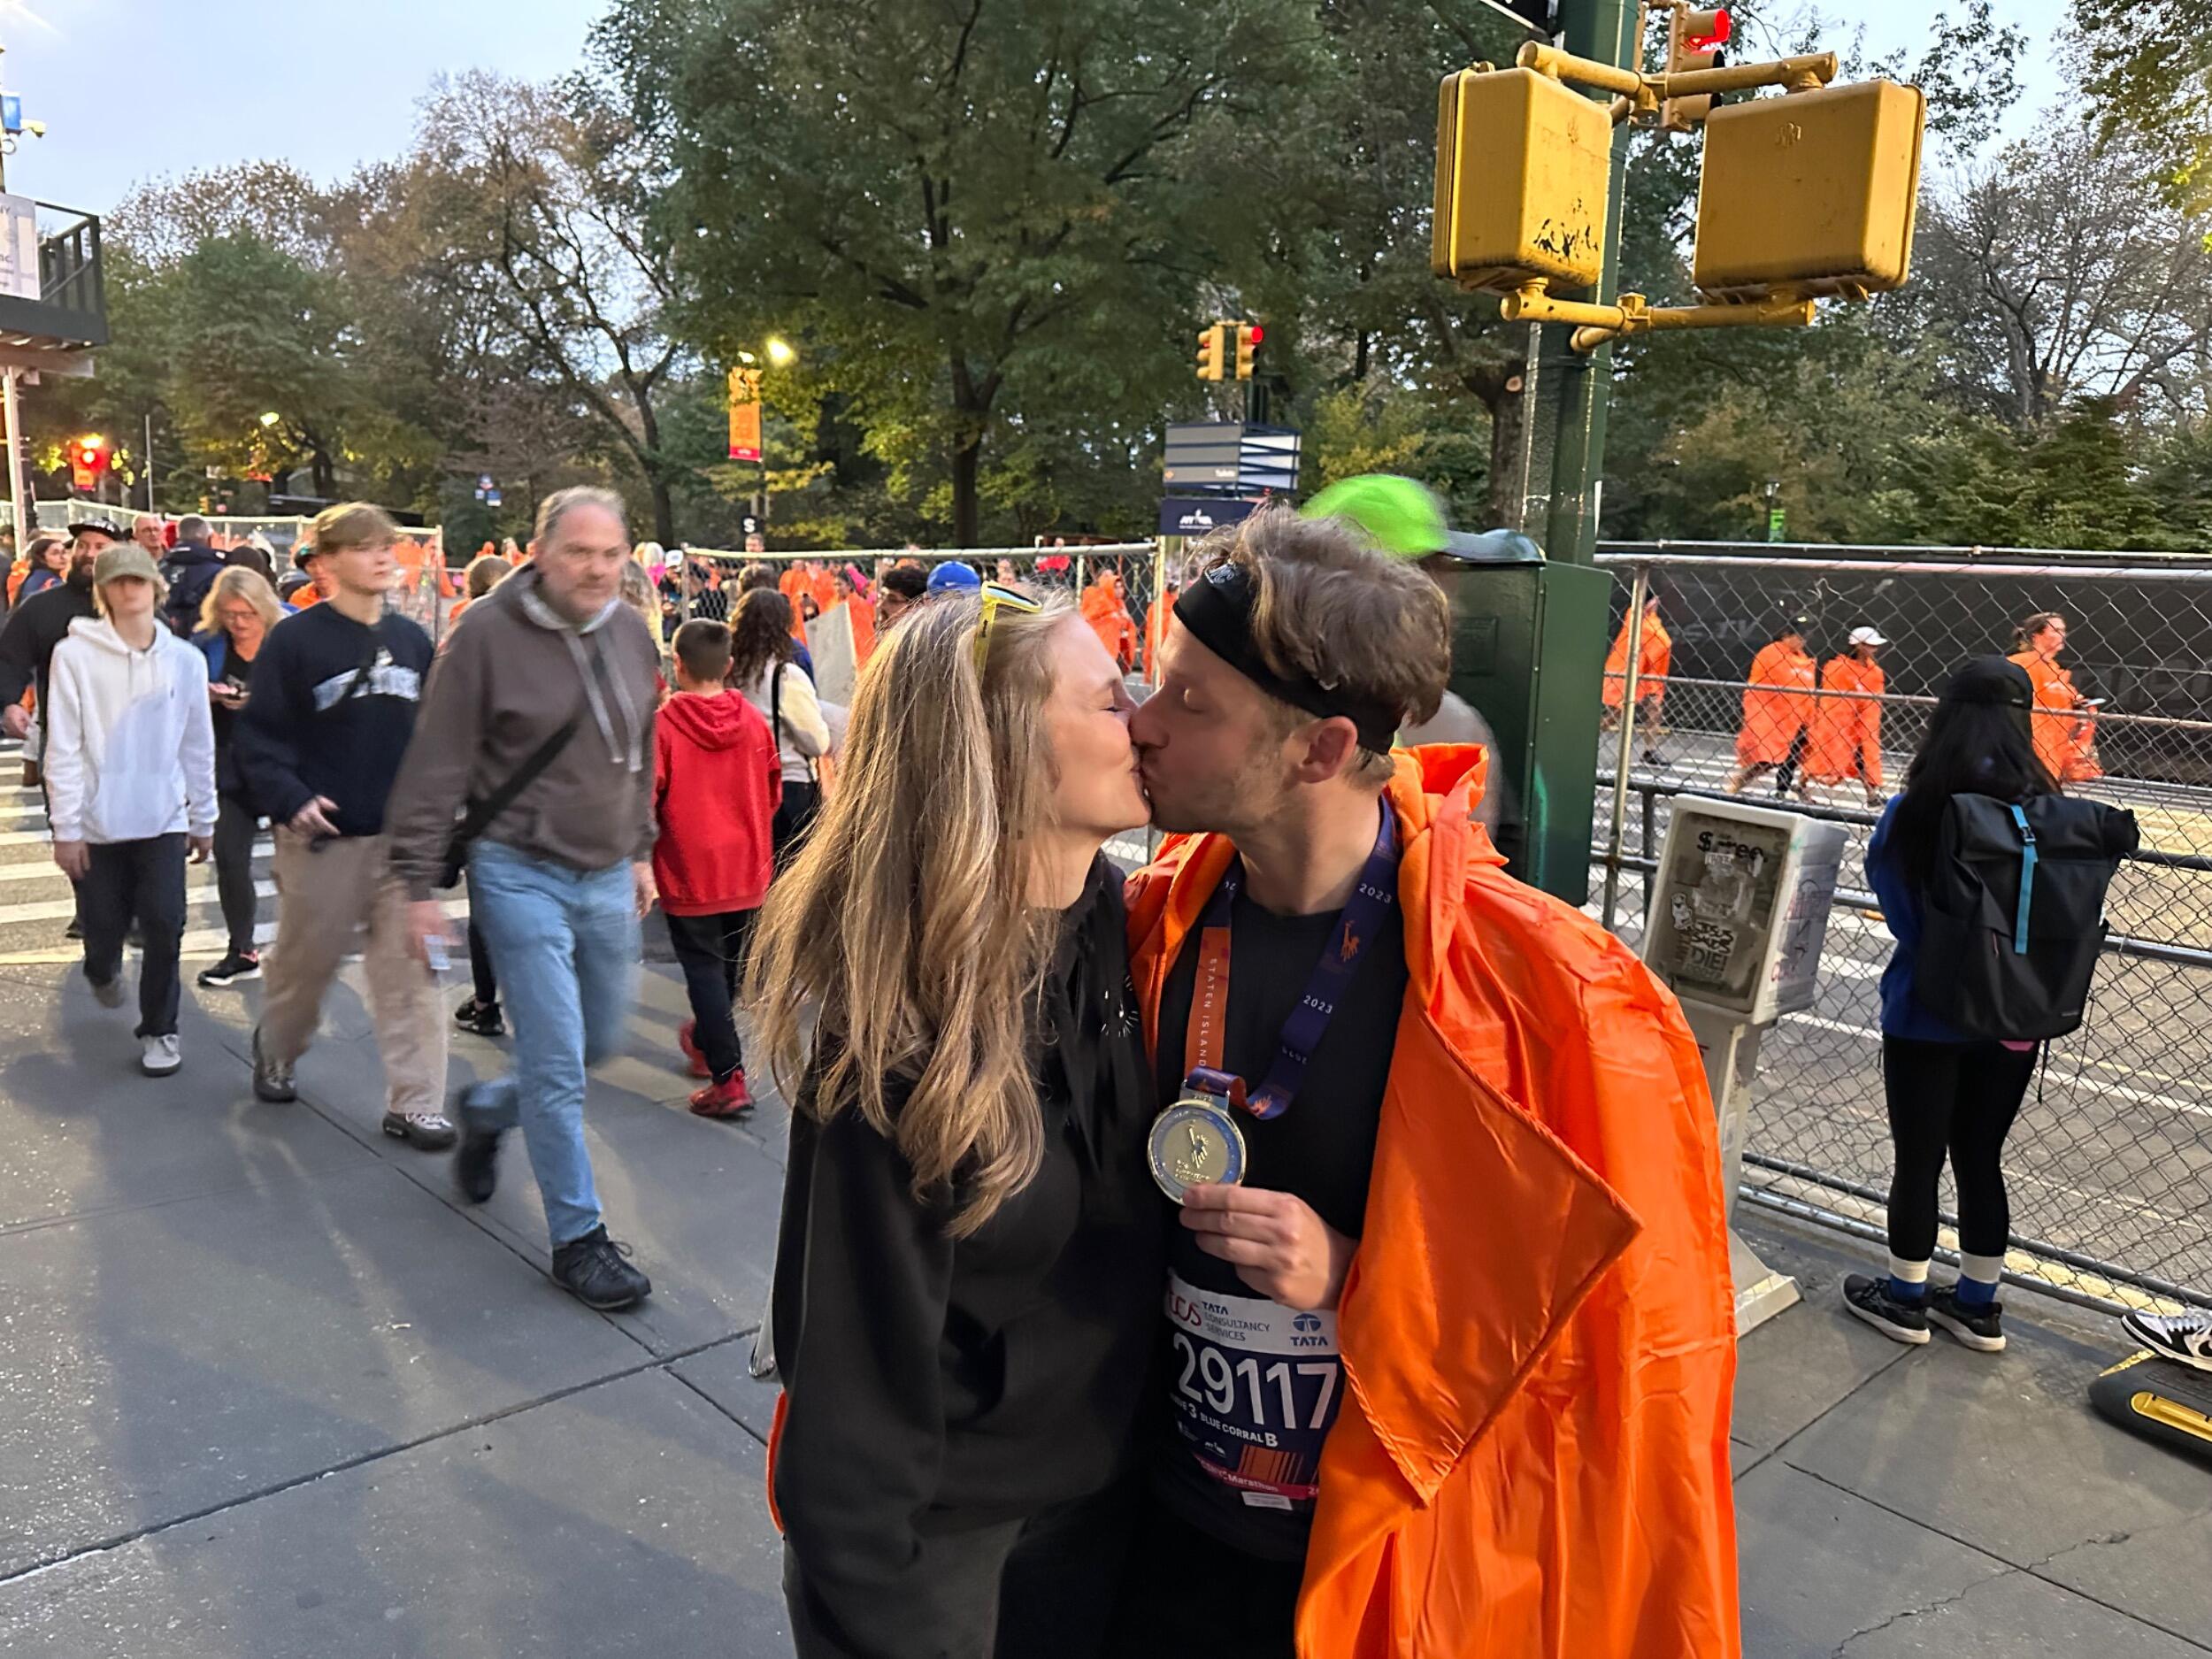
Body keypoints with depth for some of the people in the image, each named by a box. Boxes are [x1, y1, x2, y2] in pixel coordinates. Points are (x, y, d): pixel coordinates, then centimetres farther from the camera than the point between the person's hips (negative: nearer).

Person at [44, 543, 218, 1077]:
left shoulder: (185, 659, 0)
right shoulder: (75, 654, -8)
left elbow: (198, 745, 7)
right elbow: (63, 748, -7)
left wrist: (204, 819, 11)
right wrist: (66, 827, -7)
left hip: (163, 819, 1)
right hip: (97, 823, -1)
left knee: (164, 927, -6)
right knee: (104, 928, 9)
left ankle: (159, 1029, 13)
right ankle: (104, 971, 46)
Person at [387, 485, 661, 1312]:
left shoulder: (631, 633, 4)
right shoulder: (487, 633, -13)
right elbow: (435, 769, -11)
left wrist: (641, 851, 18)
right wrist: (420, 885, -11)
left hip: (607, 876, 6)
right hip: (521, 871, -6)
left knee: (600, 1041, 16)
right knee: (557, 1061, -4)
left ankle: (488, 1109, 44)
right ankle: (578, 1238, 10)